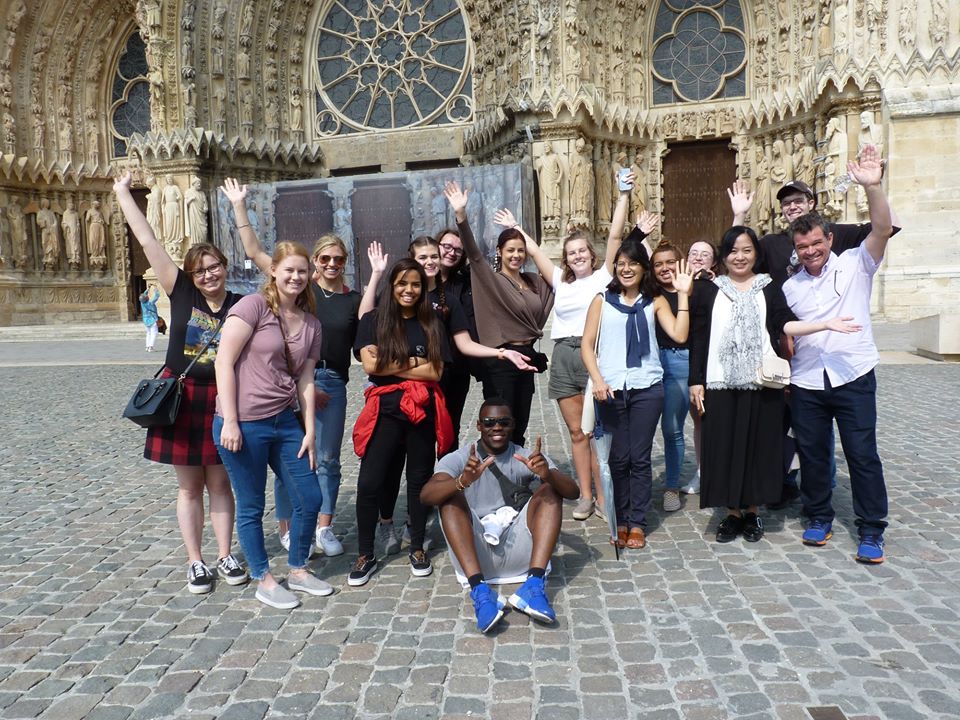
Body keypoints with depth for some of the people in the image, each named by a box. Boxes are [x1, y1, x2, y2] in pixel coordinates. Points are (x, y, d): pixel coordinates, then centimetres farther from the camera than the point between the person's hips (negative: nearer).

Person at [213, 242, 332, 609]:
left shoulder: (311, 324, 9)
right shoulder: (254, 306, -9)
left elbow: (305, 380, 10)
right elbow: (224, 362, -13)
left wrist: (310, 431, 5)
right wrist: (230, 421, -16)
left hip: (285, 422, 6)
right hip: (243, 425, -6)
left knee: (311, 499, 9)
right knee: (251, 507, 7)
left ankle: (298, 570, 31)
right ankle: (264, 580, 26)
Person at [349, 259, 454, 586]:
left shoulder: (431, 324, 6)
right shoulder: (373, 320, 3)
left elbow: (435, 372, -3)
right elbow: (370, 365, -10)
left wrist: (392, 367, -8)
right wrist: (413, 363, -5)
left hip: (423, 409, 2)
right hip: (385, 409, -1)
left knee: (420, 479, 10)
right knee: (369, 482, -3)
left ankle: (417, 549, 25)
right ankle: (366, 555, 12)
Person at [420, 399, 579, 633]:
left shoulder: (528, 458, 7)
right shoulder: (457, 459, 3)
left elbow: (573, 492, -7)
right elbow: (426, 495, -17)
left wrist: (547, 474, -30)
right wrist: (463, 481, -37)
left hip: (518, 551, 1)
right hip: (474, 553, -1)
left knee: (549, 489, -14)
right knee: (451, 496, -21)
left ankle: (534, 584, -32)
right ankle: (479, 590, -36)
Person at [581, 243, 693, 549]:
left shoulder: (655, 302, 8)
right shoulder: (602, 301, 6)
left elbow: (679, 335, -6)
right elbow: (587, 345, 2)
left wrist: (683, 295, -7)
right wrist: (597, 381, -10)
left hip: (647, 389, 0)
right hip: (611, 389, 0)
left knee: (640, 458, 5)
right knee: (618, 458, 6)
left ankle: (637, 523, 16)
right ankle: (620, 520, 18)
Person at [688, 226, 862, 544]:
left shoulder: (769, 288, 8)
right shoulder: (708, 290, 6)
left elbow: (784, 324, -6)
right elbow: (698, 338, 3)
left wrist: (826, 324, -20)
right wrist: (696, 381, -1)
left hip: (762, 383, 1)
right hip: (721, 384, 0)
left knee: (759, 446, 5)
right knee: (725, 448, 1)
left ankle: (752, 512, 20)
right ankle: (733, 512, 16)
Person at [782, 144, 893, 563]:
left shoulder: (855, 265, 1)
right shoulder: (790, 286, 10)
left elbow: (882, 229, -15)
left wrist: (872, 186, -29)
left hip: (853, 377, -3)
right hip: (806, 384, 3)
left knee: (862, 455, 0)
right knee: (812, 454, 11)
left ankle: (871, 531, 12)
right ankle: (819, 517, 28)